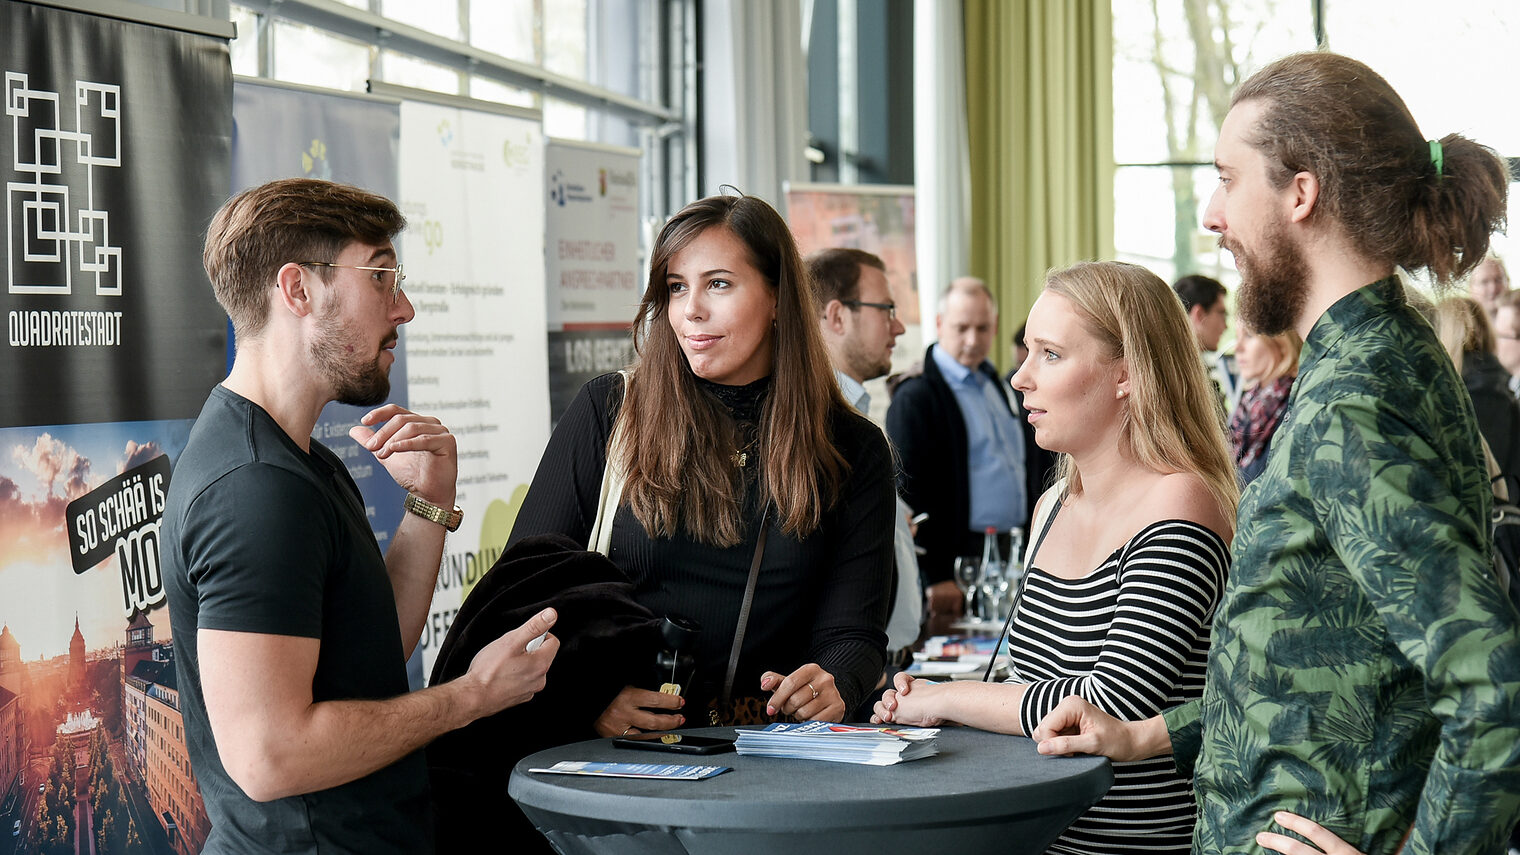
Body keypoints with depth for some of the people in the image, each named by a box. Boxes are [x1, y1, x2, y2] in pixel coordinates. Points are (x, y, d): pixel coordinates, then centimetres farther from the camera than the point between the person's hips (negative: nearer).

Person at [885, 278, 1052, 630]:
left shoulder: (997, 386, 17)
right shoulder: (915, 397, -9)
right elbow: (911, 492, -14)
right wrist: (936, 576, -18)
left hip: (1016, 554, 7)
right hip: (961, 559, -7)